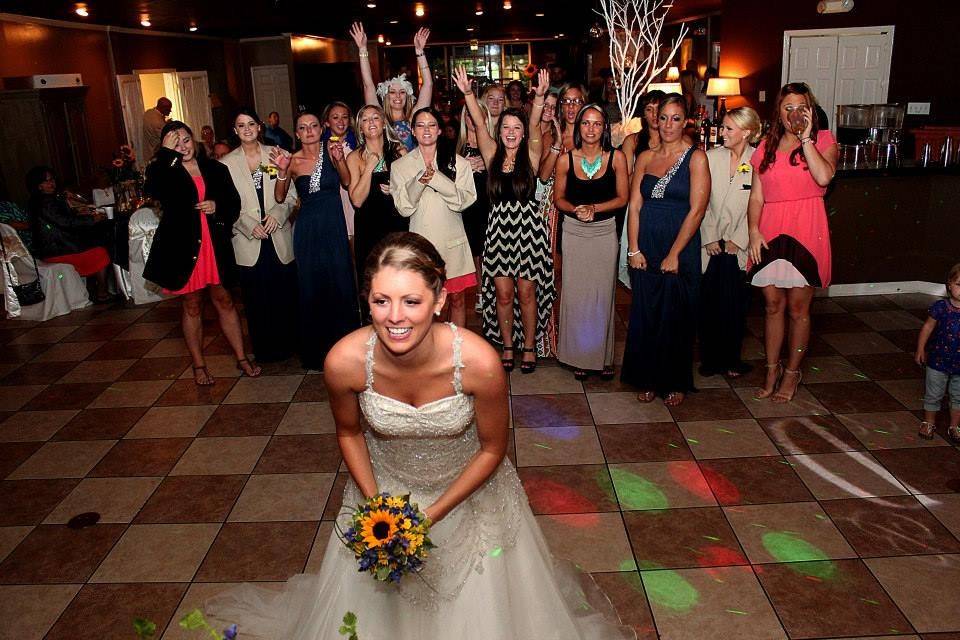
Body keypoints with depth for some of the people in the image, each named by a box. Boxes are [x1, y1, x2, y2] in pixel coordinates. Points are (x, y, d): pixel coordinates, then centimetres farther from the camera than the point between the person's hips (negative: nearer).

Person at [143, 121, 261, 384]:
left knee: (224, 300, 9)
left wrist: (217, 207, -10)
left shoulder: (215, 169, 7)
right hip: (183, 247, -2)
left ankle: (241, 358, 18)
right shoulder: (162, 170, -1)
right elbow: (153, 190, -24)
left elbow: (234, 202, 11)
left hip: (216, 246, 2)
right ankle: (198, 365, 21)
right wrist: (167, 154, -20)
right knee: (192, 305, 9)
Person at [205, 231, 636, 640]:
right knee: (377, 604, 23)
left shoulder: (479, 362, -34)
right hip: (384, 486, 2)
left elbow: (492, 449, -15)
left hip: (467, 488, -1)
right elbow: (349, 432, -5)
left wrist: (433, 515, -16)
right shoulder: (345, 362, -29)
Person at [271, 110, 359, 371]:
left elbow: (347, 182, -12)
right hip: (307, 229, 1)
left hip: (334, 225, -1)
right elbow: (280, 197, -2)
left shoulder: (331, 150, -1)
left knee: (341, 285, 2)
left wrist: (339, 159, -29)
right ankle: (317, 351, 23)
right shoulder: (292, 160, 1)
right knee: (311, 288, 8)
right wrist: (282, 171, -17)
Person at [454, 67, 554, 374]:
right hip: (499, 227, 2)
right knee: (503, 294, 6)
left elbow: (534, 125, -16)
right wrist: (467, 93, -21)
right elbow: (479, 123, -7)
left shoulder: (530, 155, 0)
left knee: (527, 293, 6)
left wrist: (540, 97, -31)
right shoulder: (492, 154, 4)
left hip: (528, 227, -2)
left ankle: (529, 346, 21)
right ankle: (507, 346, 23)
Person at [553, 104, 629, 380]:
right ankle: (579, 357, 16)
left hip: (605, 232, 0)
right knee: (575, 293, 3)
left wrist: (593, 208, -16)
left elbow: (622, 198, -2)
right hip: (574, 232, 1)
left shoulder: (616, 157, -5)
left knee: (603, 293, 5)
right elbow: (559, 199, 5)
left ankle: (603, 356, 20)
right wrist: (576, 210, -15)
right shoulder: (566, 159, -3)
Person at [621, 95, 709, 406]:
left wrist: (674, 254, -14)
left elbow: (696, 210, -11)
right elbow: (634, 205, 5)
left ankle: (676, 383, 22)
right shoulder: (645, 157, 8)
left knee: (676, 318, 5)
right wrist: (634, 249, -5)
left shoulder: (695, 157, -5)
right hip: (645, 247, 4)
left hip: (681, 247, -3)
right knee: (645, 316, 8)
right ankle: (649, 379, 24)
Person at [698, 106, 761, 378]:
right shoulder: (712, 157, 2)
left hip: (740, 246, -1)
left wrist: (738, 240, -8)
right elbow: (702, 202, 0)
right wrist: (709, 238, -4)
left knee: (736, 304, 4)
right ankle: (710, 358, 17)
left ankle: (731, 358, 19)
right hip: (711, 245, 2)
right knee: (708, 302, 4)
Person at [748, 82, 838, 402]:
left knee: (798, 307, 5)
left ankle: (792, 373, 21)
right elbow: (756, 196, 8)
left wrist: (805, 138, -12)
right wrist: (754, 231, -5)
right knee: (773, 305, 11)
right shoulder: (767, 147, 12)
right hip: (770, 232, 3)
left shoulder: (823, 140, 4)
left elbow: (824, 177, -17)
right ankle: (772, 369, 25)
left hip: (806, 231, -2)